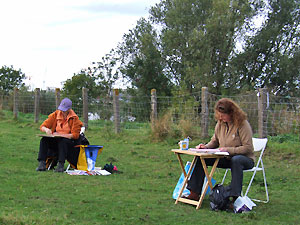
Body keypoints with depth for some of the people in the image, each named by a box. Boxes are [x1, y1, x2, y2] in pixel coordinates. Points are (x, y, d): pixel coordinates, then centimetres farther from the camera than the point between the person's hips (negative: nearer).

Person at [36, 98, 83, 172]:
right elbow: (42, 126, 6)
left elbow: (75, 135, -10)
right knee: (44, 140, -24)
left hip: (69, 141, -4)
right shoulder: (55, 114, 4)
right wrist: (46, 129, -19)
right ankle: (42, 164, -28)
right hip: (56, 141, 4)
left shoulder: (74, 118, -6)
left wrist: (60, 135, -19)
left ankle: (61, 165, -37)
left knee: (62, 141, -37)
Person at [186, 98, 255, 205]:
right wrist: (206, 146, -4)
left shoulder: (242, 124, -15)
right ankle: (194, 193, -12)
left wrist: (228, 150, -26)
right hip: (226, 159, 6)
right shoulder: (220, 123, 5)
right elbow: (214, 141, 18)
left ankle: (235, 197, -42)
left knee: (236, 160, -41)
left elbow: (248, 148, -19)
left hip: (246, 158, -6)